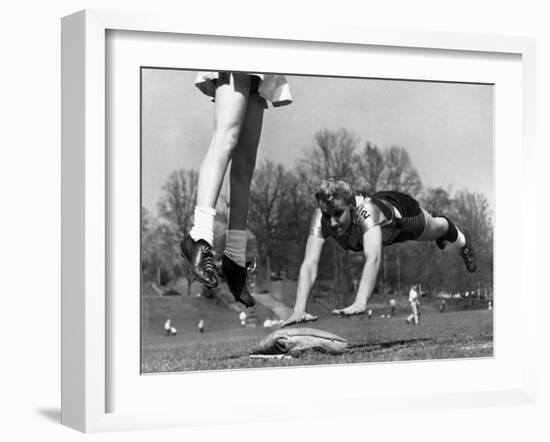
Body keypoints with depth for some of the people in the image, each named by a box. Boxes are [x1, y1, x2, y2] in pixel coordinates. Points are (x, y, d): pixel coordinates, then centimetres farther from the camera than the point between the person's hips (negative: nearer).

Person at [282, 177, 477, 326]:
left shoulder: (365, 211, -52)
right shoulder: (321, 218, -42)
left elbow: (373, 258, -65)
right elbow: (309, 264, -48)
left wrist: (360, 303, -78)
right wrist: (299, 310, -62)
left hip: (401, 211, -4)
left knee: (436, 229, 30)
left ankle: (461, 241, 65)